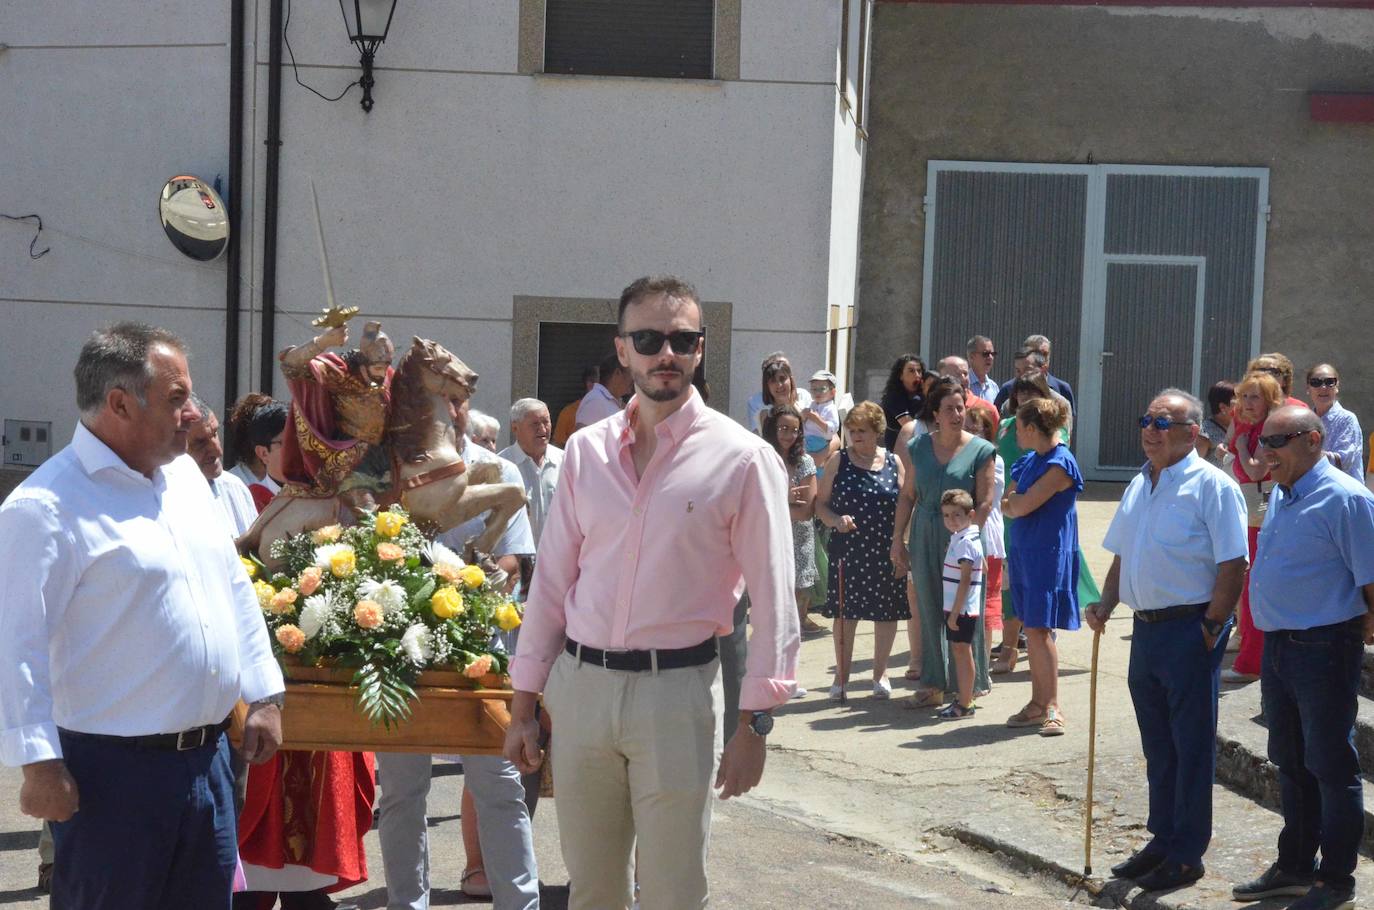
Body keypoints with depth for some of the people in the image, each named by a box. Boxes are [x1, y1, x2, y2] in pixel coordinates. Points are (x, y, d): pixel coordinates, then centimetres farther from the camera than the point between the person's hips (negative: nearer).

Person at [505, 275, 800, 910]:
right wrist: (523, 706, 9)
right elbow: (551, 581, 9)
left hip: (676, 689, -4)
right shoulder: (585, 452, 6)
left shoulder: (741, 459, -6)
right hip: (579, 684, 4)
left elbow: (771, 602, -5)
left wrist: (753, 725, -8)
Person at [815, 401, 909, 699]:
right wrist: (835, 520, -16)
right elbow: (820, 503, 5)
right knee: (845, 612, 3)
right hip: (847, 549, 0)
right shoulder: (838, 461, 4)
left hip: (885, 552, 1)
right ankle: (841, 674, 16)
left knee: (887, 613, 6)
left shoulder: (894, 463, 4)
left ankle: (880, 673, 22)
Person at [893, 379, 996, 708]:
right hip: (924, 538, 4)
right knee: (928, 610, 9)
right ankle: (933, 684, 18)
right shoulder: (918, 447, 7)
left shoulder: (980, 451, -4)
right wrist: (897, 540, 6)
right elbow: (908, 495, 10)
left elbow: (985, 502, -7)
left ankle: (966, 686, 12)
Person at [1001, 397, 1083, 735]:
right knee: (1031, 629, 10)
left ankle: (1052, 708, -3)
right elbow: (1008, 507, 17)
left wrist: (1015, 501, 2)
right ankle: (1038, 703, 16)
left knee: (1039, 629, -9)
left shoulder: (1059, 464, -15)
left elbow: (1021, 506, -17)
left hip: (1050, 555, -8)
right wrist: (1017, 503, -2)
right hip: (1025, 551, 8)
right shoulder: (1029, 461, 13)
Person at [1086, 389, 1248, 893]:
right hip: (1146, 629, 8)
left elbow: (1233, 566, -16)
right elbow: (1123, 557, 20)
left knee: (1191, 747, 2)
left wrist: (1210, 630, -17)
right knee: (1157, 745, 16)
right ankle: (1163, 839, 28)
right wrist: (1105, 604, 7)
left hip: (1190, 631, -8)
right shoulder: (1139, 485, 13)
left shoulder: (1212, 486, -12)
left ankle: (1187, 854, 11)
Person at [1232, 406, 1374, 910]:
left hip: (1324, 649, -9)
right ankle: (1295, 867, 32)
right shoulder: (1279, 495, 11)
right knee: (1291, 764, 18)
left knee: (1331, 768, 2)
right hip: (1277, 644, 9)